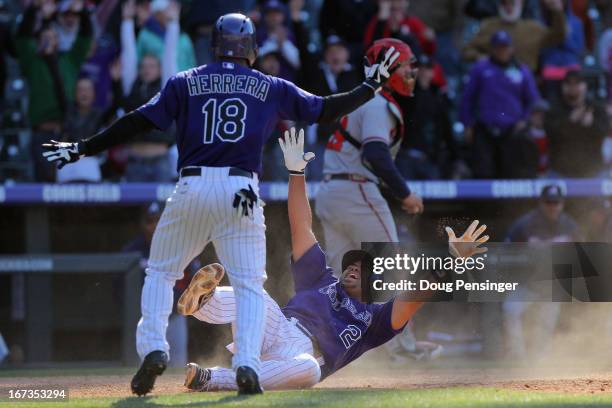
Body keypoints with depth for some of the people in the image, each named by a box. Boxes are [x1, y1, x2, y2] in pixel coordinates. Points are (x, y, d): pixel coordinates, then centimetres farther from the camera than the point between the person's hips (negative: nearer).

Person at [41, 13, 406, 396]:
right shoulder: (271, 88, 11)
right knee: (250, 284, 6)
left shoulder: (185, 83, 9)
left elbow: (139, 121, 3)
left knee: (160, 272, 17)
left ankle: (153, 347, -2)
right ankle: (247, 362, -14)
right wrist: (372, 86, 27)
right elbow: (325, 109, 15)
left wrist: (82, 149, 8)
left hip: (191, 189, 0)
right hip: (242, 192, 0)